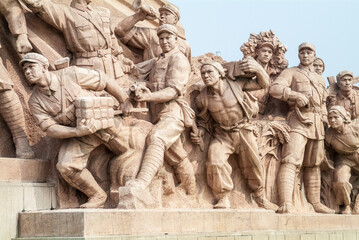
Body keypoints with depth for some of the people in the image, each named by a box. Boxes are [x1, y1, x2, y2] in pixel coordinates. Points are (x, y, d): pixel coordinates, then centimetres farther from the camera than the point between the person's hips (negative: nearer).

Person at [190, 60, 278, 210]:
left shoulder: (236, 84, -13)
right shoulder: (202, 99, -9)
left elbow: (263, 84, -3)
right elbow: (204, 119, 8)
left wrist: (258, 69, -22)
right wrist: (200, 131, -13)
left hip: (243, 131, 0)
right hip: (222, 134, 0)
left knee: (253, 164, 4)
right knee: (215, 163, -24)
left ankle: (260, 197, 30)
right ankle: (223, 199, -6)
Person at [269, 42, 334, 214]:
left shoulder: (320, 79, 27)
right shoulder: (291, 73, 8)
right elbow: (274, 88, -8)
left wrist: (325, 122, 15)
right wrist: (296, 94, -16)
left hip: (317, 123, 6)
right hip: (298, 120, -6)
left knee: (313, 164, 10)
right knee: (291, 160, -19)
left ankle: (315, 203, 15)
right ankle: (285, 203, -29)